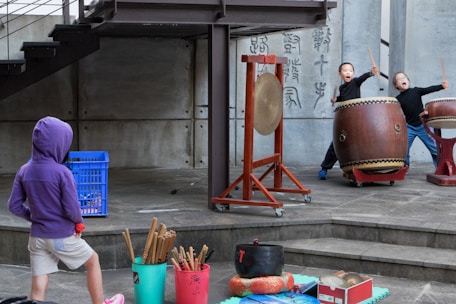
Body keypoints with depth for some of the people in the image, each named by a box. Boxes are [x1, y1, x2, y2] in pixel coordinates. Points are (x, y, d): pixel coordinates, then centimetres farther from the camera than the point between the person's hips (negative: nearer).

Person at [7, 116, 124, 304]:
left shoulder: (24, 171, -2)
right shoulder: (61, 172, -19)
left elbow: (14, 206, 1)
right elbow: (72, 209, -19)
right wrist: (78, 221, 2)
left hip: (36, 237, 5)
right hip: (62, 237, -5)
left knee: (38, 288, 6)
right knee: (93, 260, 21)